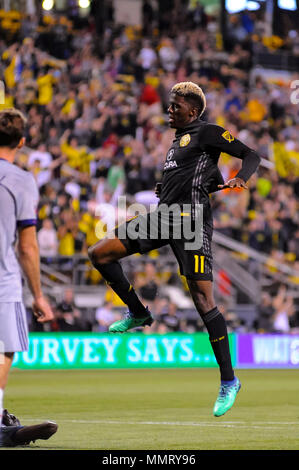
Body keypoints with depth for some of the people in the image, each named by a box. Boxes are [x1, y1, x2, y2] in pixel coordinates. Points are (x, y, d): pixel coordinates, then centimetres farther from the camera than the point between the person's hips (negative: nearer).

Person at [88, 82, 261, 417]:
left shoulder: (208, 132, -2)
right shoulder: (180, 138, 21)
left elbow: (251, 156, -5)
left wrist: (240, 179, -25)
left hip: (191, 220, -9)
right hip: (163, 216, 9)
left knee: (203, 300, -13)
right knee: (99, 254, 3)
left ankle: (229, 380, -6)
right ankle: (139, 314, 18)